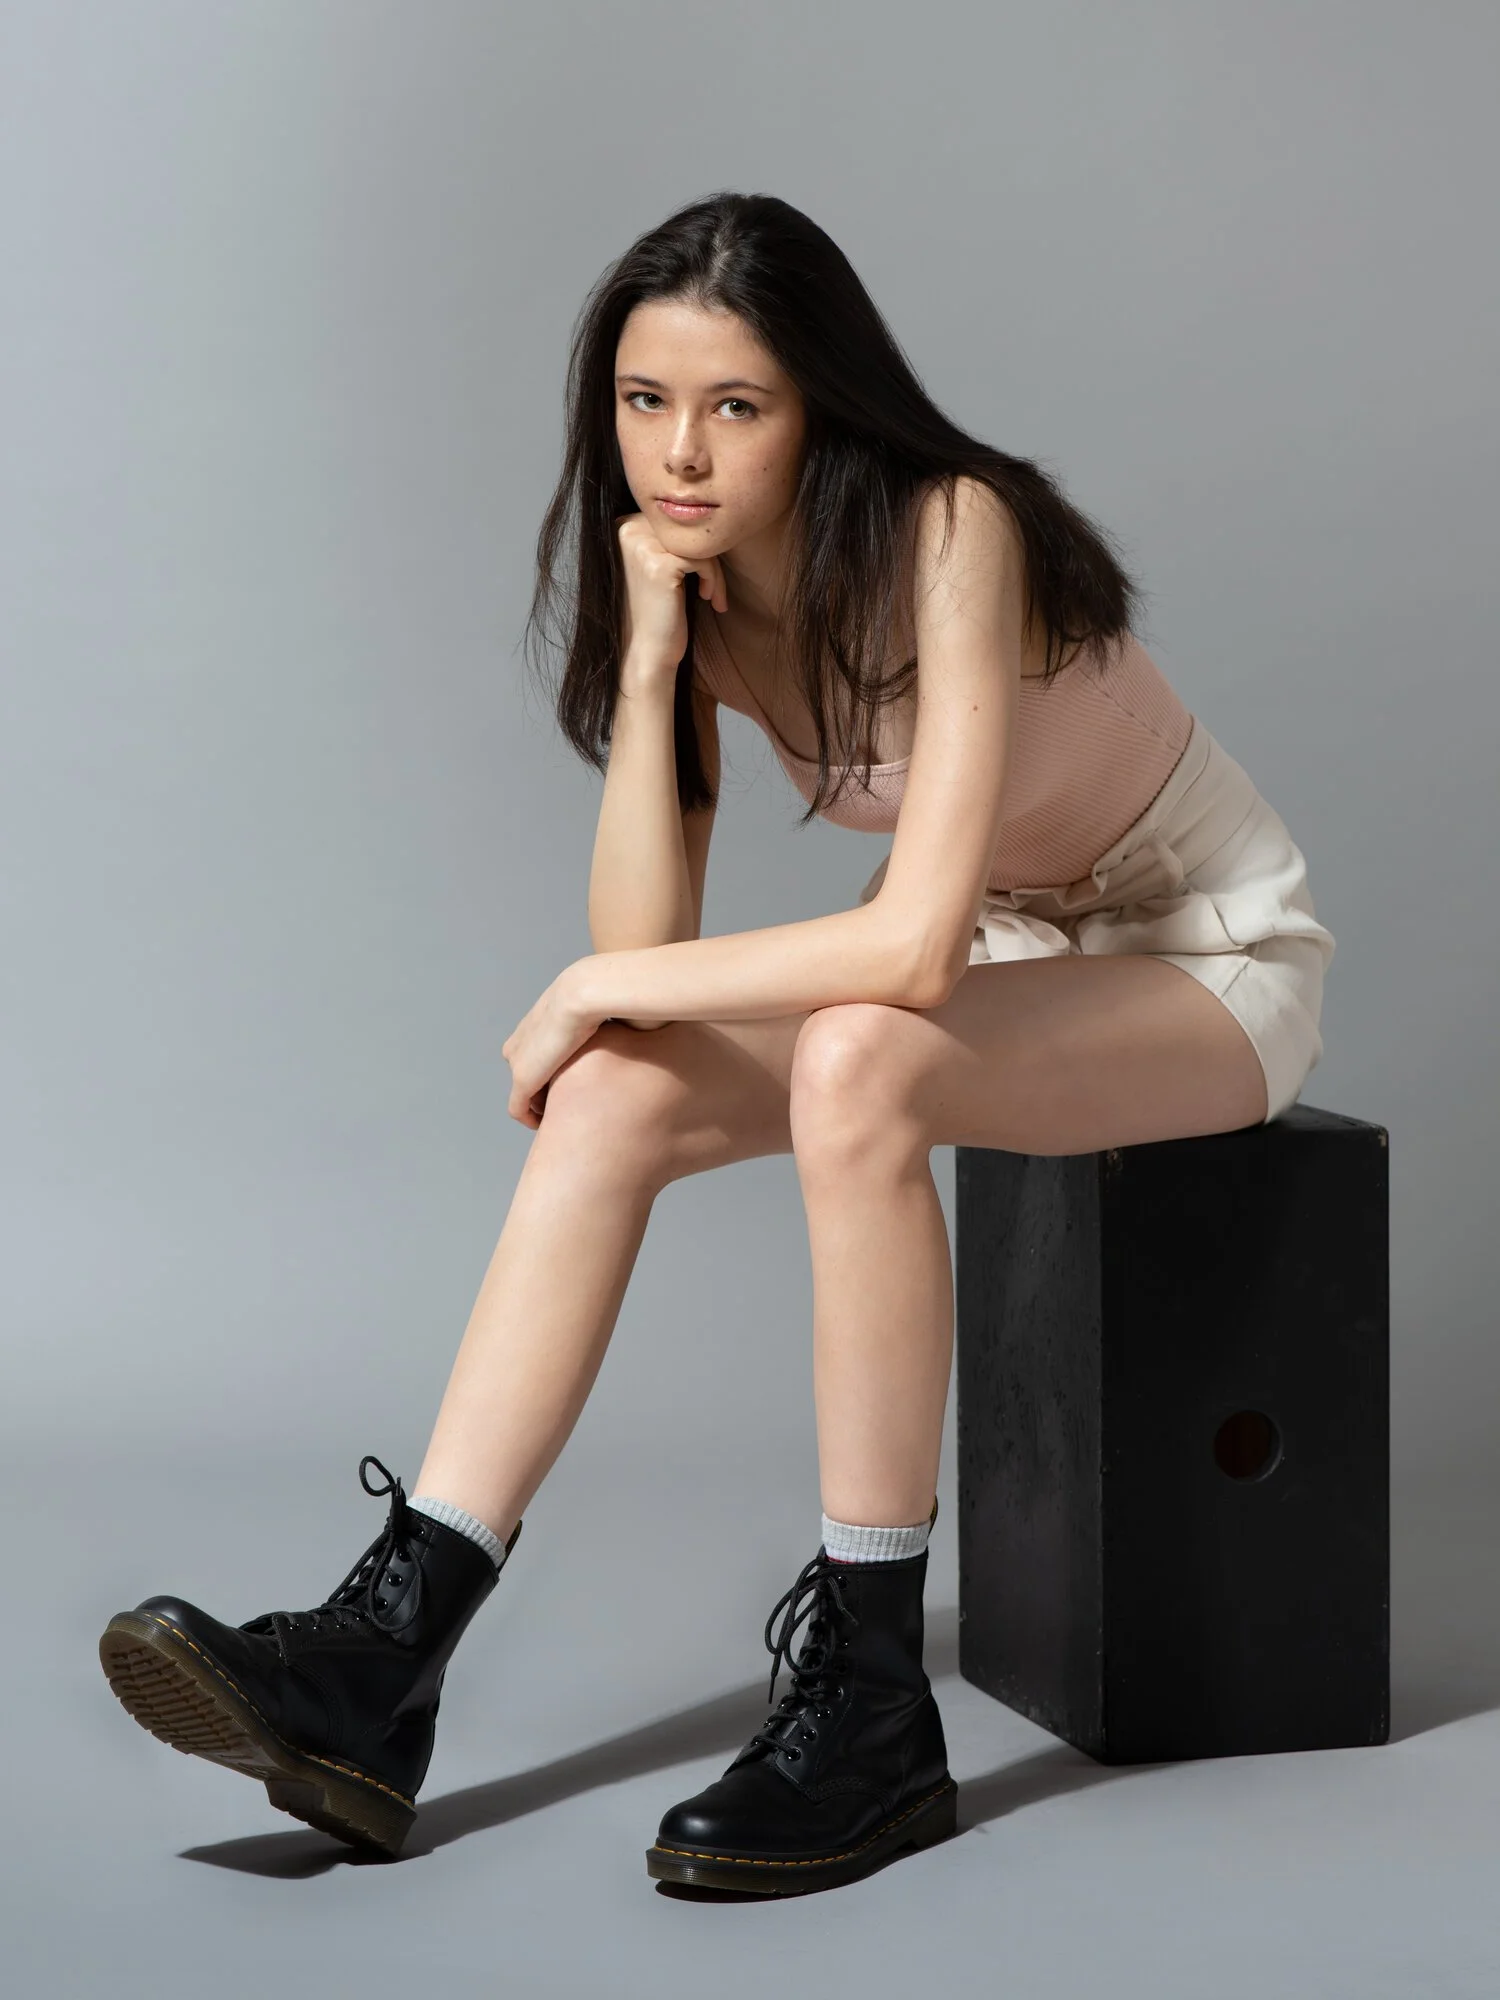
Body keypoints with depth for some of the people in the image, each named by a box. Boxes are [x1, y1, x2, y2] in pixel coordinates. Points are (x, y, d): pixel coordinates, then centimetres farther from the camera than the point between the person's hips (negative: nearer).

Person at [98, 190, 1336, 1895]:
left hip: (1208, 963, -6)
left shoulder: (950, 535, -29)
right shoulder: (694, 587, -7)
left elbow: (915, 945, -37)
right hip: (995, 950, 7)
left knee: (855, 1065, -35)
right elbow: (642, 941, -14)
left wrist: (602, 987, -26)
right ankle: (380, 1659, -18)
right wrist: (650, 657, -23)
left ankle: (869, 1706, -25)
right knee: (610, 1093, -16)